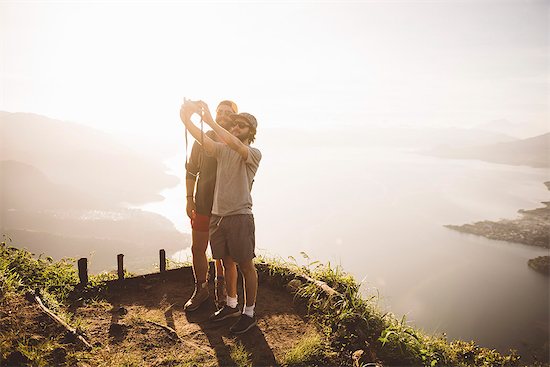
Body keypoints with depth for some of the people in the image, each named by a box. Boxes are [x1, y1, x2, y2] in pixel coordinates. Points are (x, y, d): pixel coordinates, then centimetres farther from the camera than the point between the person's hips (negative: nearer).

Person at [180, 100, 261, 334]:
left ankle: (249, 313, 18)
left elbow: (235, 145, -27)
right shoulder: (222, 150, 9)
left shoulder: (253, 154, -7)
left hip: (240, 216, -6)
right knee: (227, 262, 18)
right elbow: (202, 140, -7)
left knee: (245, 266, 4)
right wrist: (186, 119, -22)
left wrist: (210, 121, -30)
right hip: (217, 215, 6)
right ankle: (231, 305, 35)